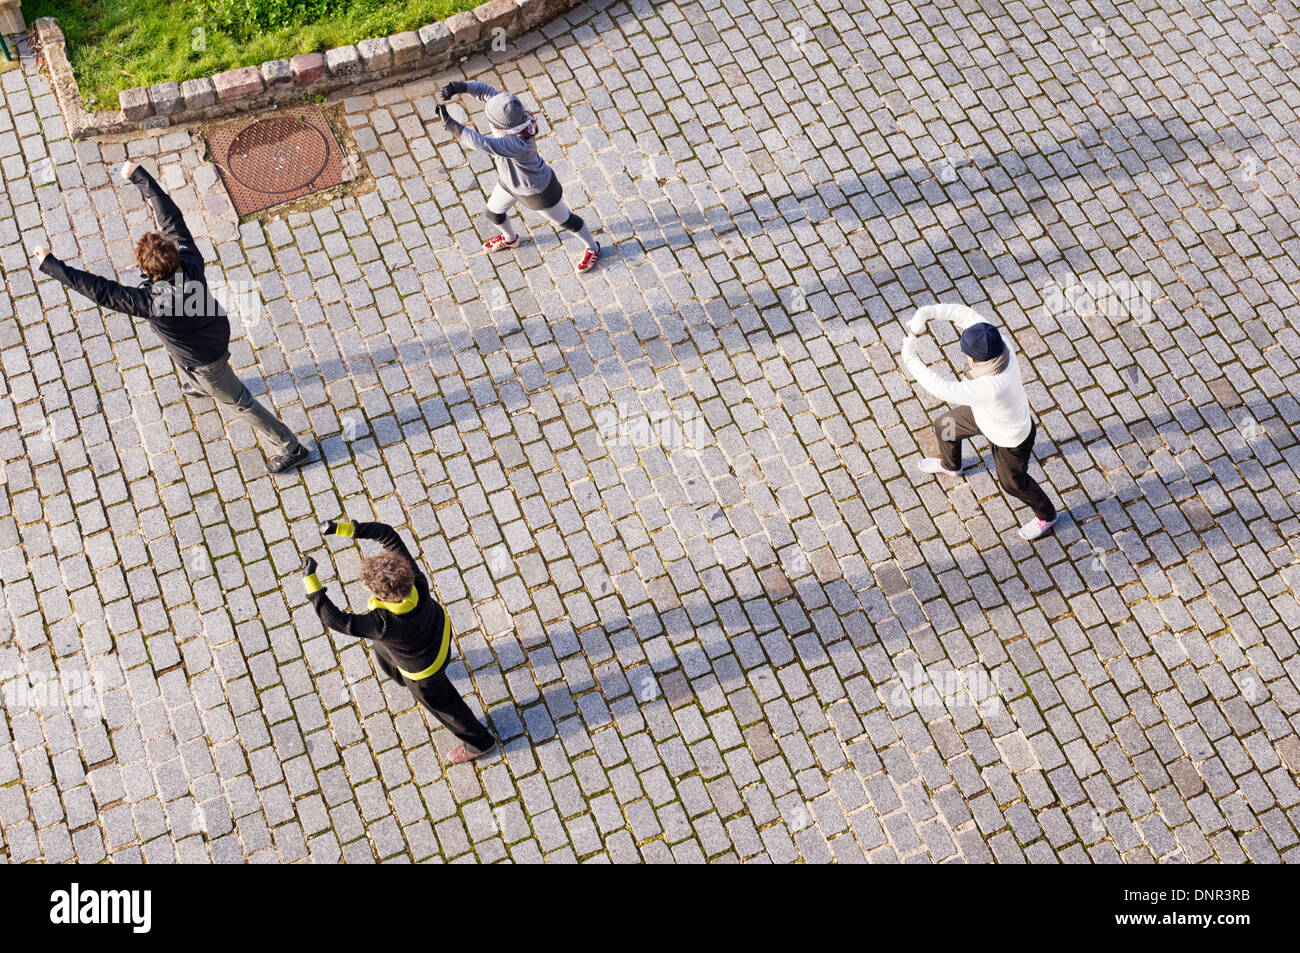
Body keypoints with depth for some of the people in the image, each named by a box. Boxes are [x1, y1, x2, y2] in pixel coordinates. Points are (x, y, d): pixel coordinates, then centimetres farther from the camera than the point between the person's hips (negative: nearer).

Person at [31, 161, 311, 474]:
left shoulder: (153, 302, -42)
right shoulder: (191, 261, -29)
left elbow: (100, 290, -36)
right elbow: (170, 215, -20)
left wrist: (51, 265, -29)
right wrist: (139, 176, -14)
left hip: (205, 358, -7)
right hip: (217, 332, 7)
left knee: (237, 402, 13)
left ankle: (290, 449, 26)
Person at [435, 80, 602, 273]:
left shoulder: (519, 144, -49)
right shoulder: (513, 113, -29)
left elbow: (482, 144, -59)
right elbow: (484, 90, -20)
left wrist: (448, 122, -60)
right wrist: (458, 87, -37)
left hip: (538, 192, -8)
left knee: (565, 221, 20)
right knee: (493, 214, 30)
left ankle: (592, 248, 49)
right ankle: (510, 239, 65)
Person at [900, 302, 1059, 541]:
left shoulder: (992, 387, -52)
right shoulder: (998, 343, -32)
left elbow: (943, 390, -46)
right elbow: (963, 312, -23)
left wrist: (910, 358, -37)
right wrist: (925, 312, -37)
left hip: (1011, 438, -7)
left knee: (1013, 482, 22)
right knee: (943, 425, 27)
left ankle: (1045, 515, 56)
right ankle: (950, 465, 63)